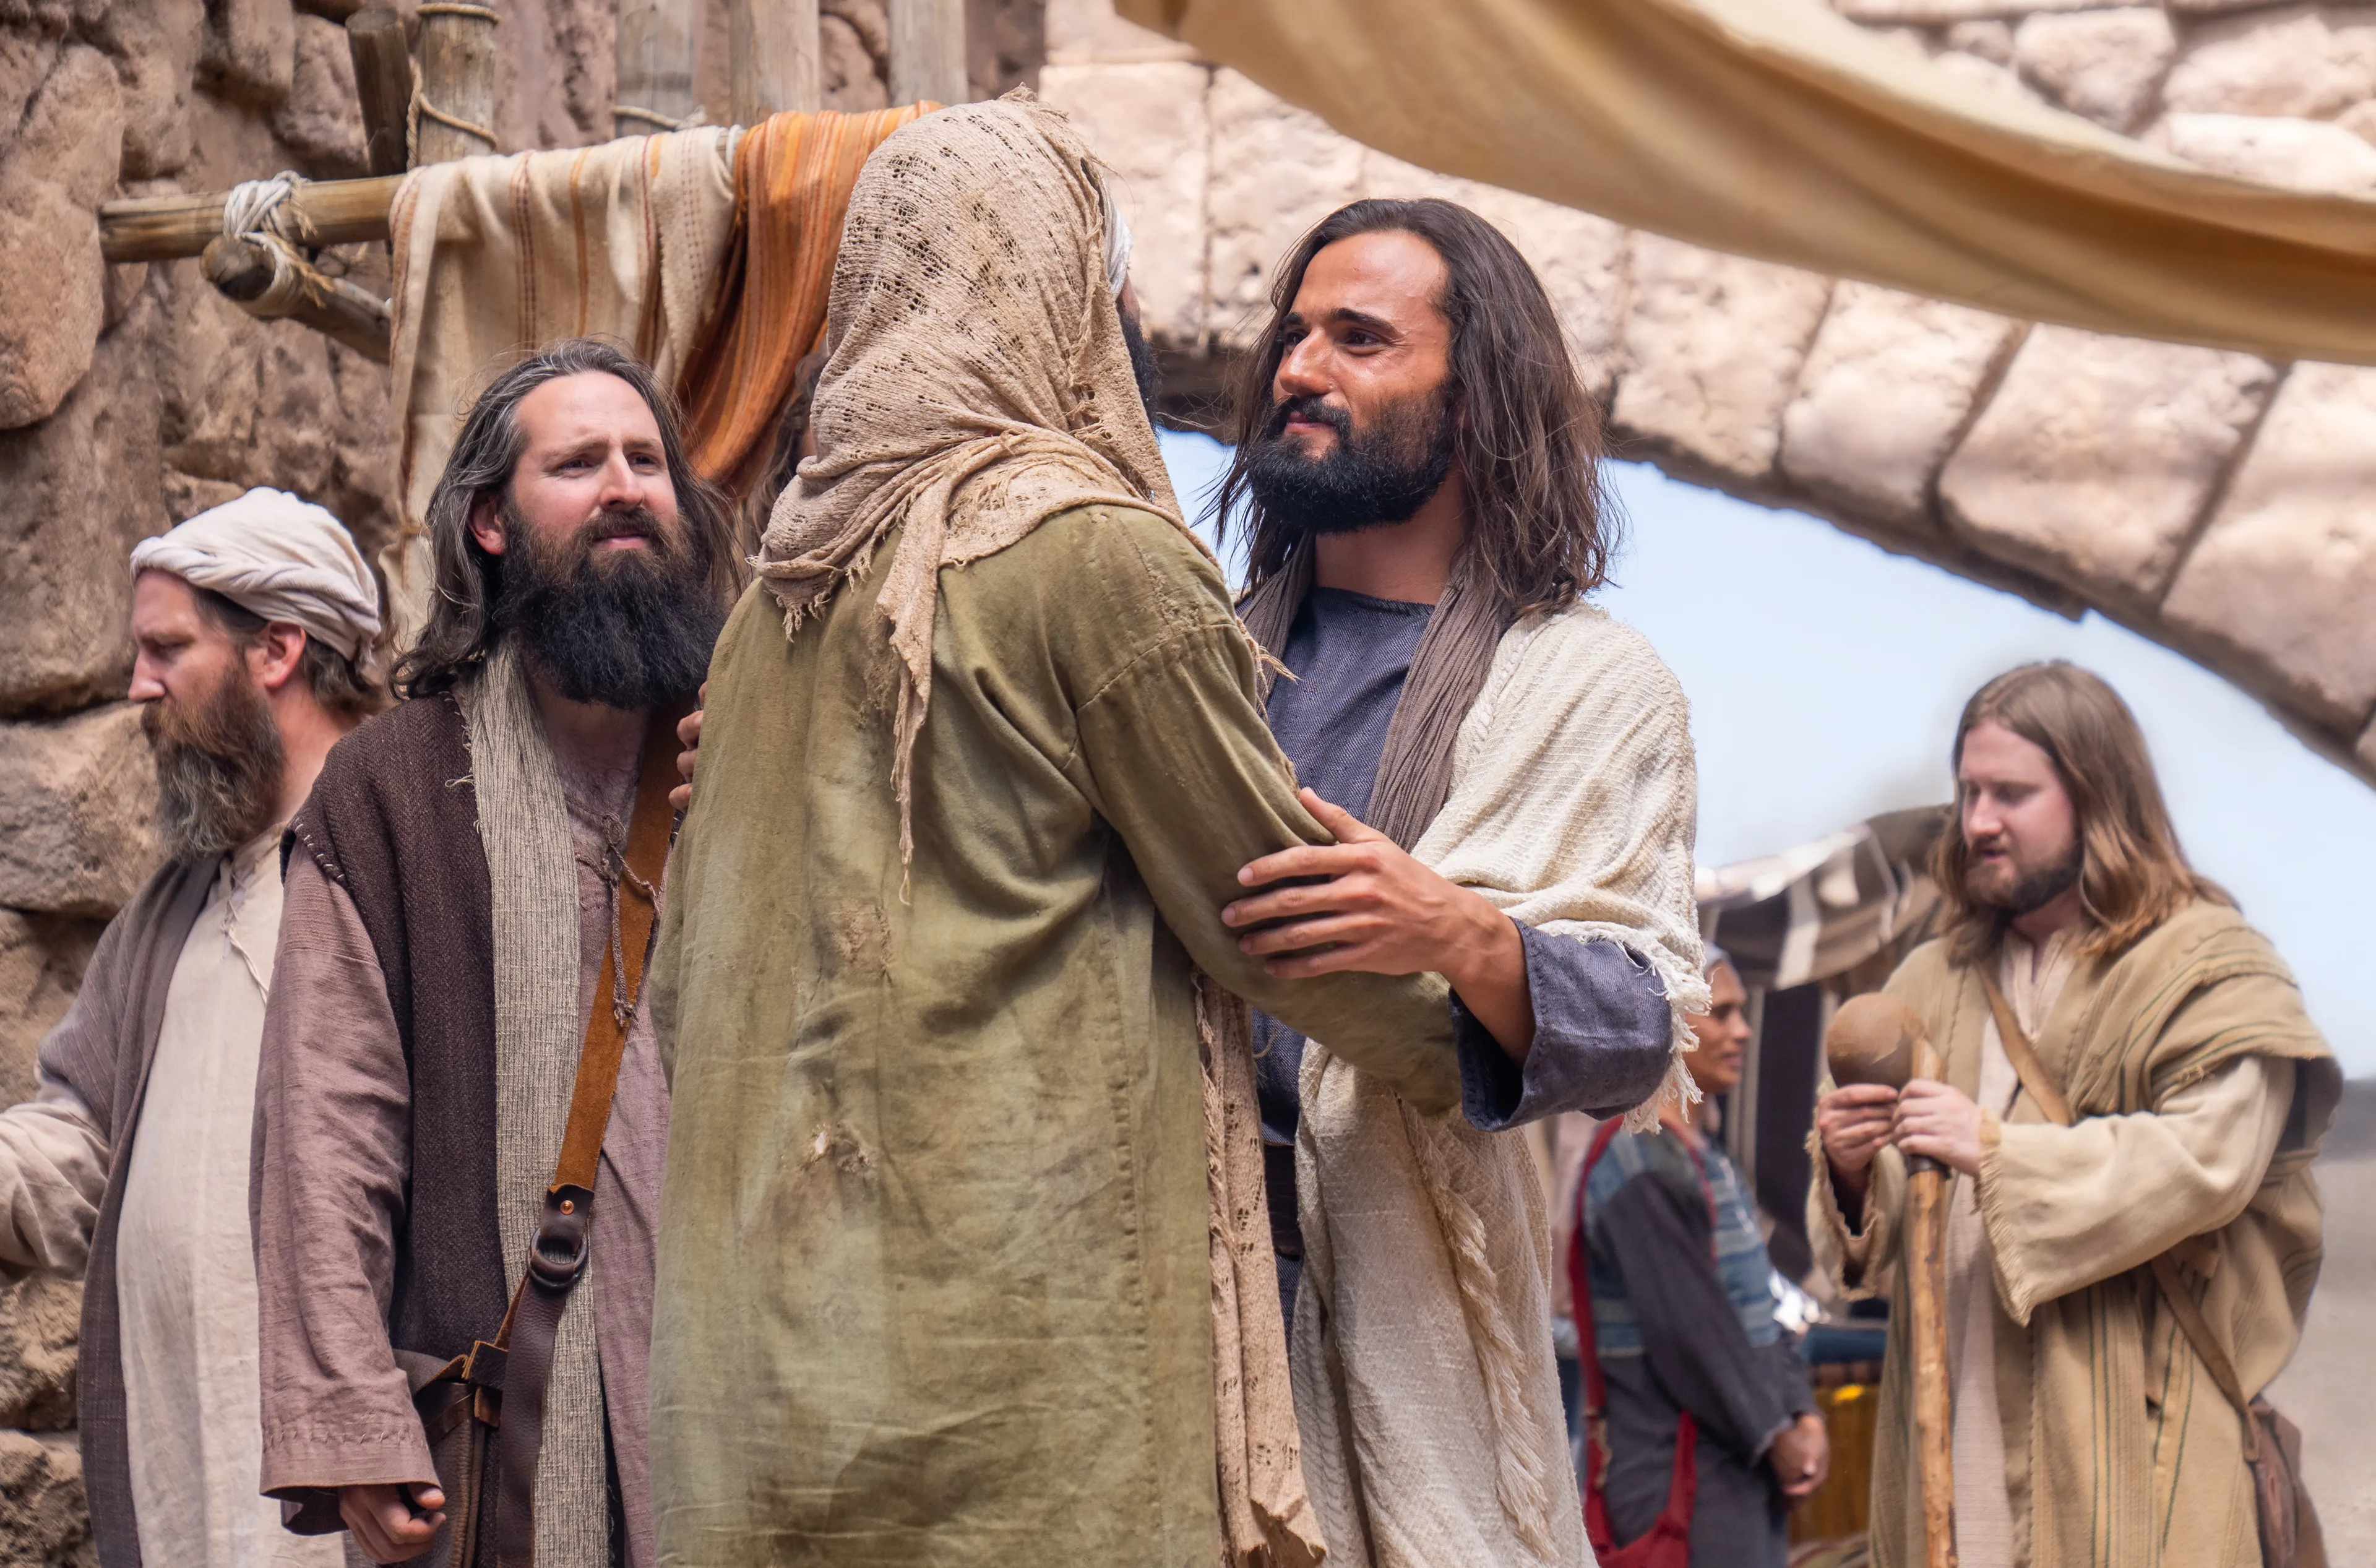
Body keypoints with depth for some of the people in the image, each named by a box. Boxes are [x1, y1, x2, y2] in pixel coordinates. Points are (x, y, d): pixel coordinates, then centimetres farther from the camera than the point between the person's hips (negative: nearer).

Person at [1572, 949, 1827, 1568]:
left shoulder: (1704, 1151, 16)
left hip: (1745, 1463, 9)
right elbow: (1686, 1328, -19)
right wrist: (1773, 1436, -12)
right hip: (1679, 1471, -9)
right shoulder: (1639, 1159, -15)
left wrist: (1800, 1415, 3)